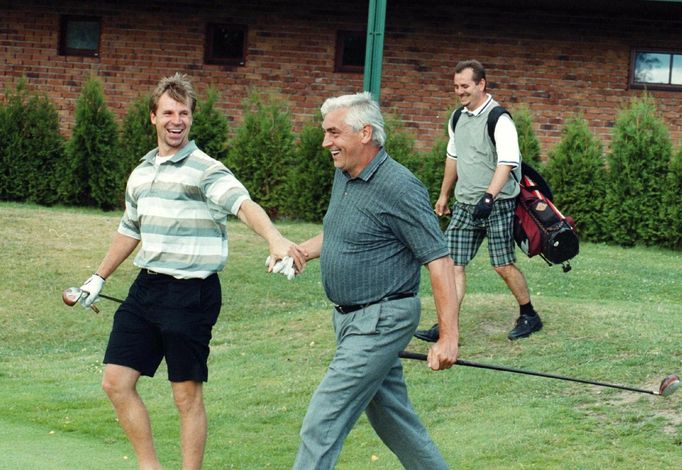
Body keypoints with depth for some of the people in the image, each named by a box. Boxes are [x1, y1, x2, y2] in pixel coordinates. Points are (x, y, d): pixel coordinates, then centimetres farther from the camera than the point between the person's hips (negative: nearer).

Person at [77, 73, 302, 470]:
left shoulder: (206, 170, -10)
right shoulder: (142, 173, 13)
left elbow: (244, 205, -29)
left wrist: (275, 238, -49)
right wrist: (99, 278, 36)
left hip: (192, 292, -7)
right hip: (147, 287, 7)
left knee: (188, 396, -1)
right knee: (116, 381, 4)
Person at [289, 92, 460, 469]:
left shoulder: (398, 187, -20)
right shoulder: (343, 175, 8)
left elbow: (439, 261, -20)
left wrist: (448, 338, -24)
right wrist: (304, 250, 3)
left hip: (380, 322, -9)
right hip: (351, 319, 10)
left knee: (322, 423, -11)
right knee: (391, 417, 19)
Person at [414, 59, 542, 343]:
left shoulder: (499, 119, -14)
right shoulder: (458, 118, 11)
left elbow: (507, 163, -23)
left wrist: (489, 197, -34)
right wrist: (444, 194, 30)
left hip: (497, 204, -7)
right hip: (465, 204, 7)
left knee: (503, 266, -2)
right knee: (453, 262, -2)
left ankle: (529, 316, 18)